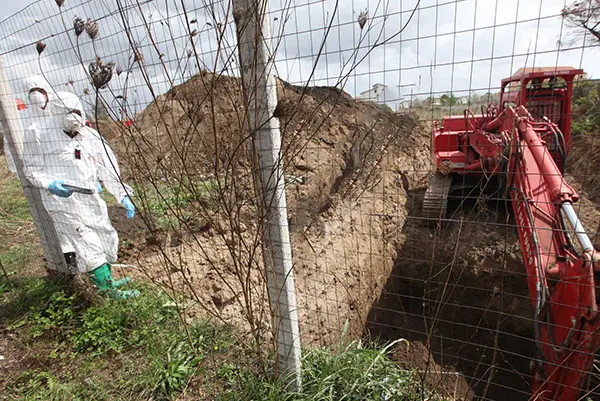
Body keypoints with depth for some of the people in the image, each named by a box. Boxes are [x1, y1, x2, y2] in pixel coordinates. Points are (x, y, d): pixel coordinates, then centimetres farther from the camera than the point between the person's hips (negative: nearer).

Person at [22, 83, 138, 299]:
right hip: (61, 198, -5)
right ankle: (109, 288, -2)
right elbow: (32, 169, 1)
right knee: (88, 243, -11)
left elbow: (107, 168, 8)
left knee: (107, 237, 12)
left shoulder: (90, 135, 7)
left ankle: (105, 281, 32)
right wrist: (50, 184, -20)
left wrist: (123, 196, 2)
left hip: (90, 198, 6)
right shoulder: (38, 132, -4)